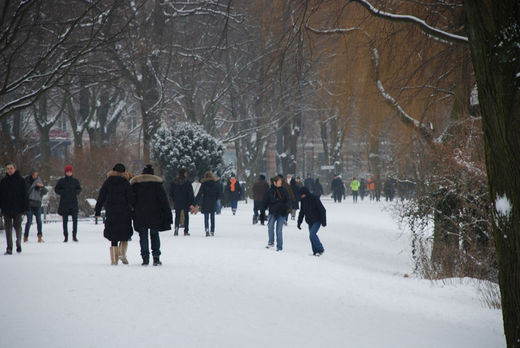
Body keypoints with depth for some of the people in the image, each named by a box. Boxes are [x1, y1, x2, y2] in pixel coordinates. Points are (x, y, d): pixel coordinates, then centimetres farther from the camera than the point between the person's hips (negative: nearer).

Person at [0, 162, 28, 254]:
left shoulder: (20, 180, 1)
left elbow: (24, 195, 0)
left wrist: (25, 207, -6)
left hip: (17, 209, -2)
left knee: (17, 226, -3)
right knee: (8, 228, 2)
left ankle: (18, 243, 16)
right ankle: (9, 248, 5)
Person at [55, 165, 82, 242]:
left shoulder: (75, 181, 6)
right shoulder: (61, 181, 2)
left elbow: (79, 189, 12)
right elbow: (56, 189, 5)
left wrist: (75, 192, -9)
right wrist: (63, 192, -10)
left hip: (73, 203, 0)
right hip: (64, 203, 0)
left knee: (75, 220, -8)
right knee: (65, 220, 3)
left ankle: (74, 236, 1)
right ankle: (66, 237, 9)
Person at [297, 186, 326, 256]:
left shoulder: (314, 199, -16)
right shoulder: (303, 201, 4)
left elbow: (322, 210, -13)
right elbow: (301, 212, 15)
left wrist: (323, 221, -15)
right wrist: (299, 223, 14)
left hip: (317, 221, -7)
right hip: (310, 222, 7)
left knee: (312, 234, -19)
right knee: (312, 235, 5)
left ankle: (320, 249, -9)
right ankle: (315, 251, 13)